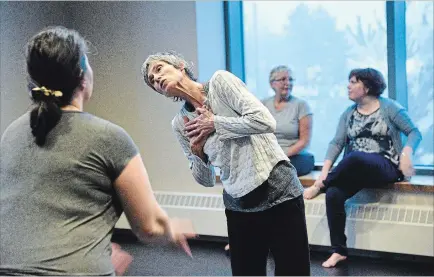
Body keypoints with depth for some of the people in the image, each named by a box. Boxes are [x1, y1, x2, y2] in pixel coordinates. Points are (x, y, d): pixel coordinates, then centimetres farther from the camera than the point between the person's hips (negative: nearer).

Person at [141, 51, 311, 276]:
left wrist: (214, 123, -11)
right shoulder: (180, 124, 5)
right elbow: (206, 180, 10)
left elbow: (265, 121, -18)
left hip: (277, 190, -4)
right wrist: (197, 151, -8)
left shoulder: (220, 81, -6)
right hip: (239, 204, 5)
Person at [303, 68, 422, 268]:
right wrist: (325, 172, -12)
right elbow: (337, 143, 3)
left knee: (354, 157, -38)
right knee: (333, 194, -25)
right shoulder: (348, 113, 12)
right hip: (355, 171, 5)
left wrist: (406, 153, -22)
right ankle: (339, 251, -14)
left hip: (385, 167, -4)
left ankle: (320, 187, -15)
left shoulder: (389, 107, -1)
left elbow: (414, 133, -1)